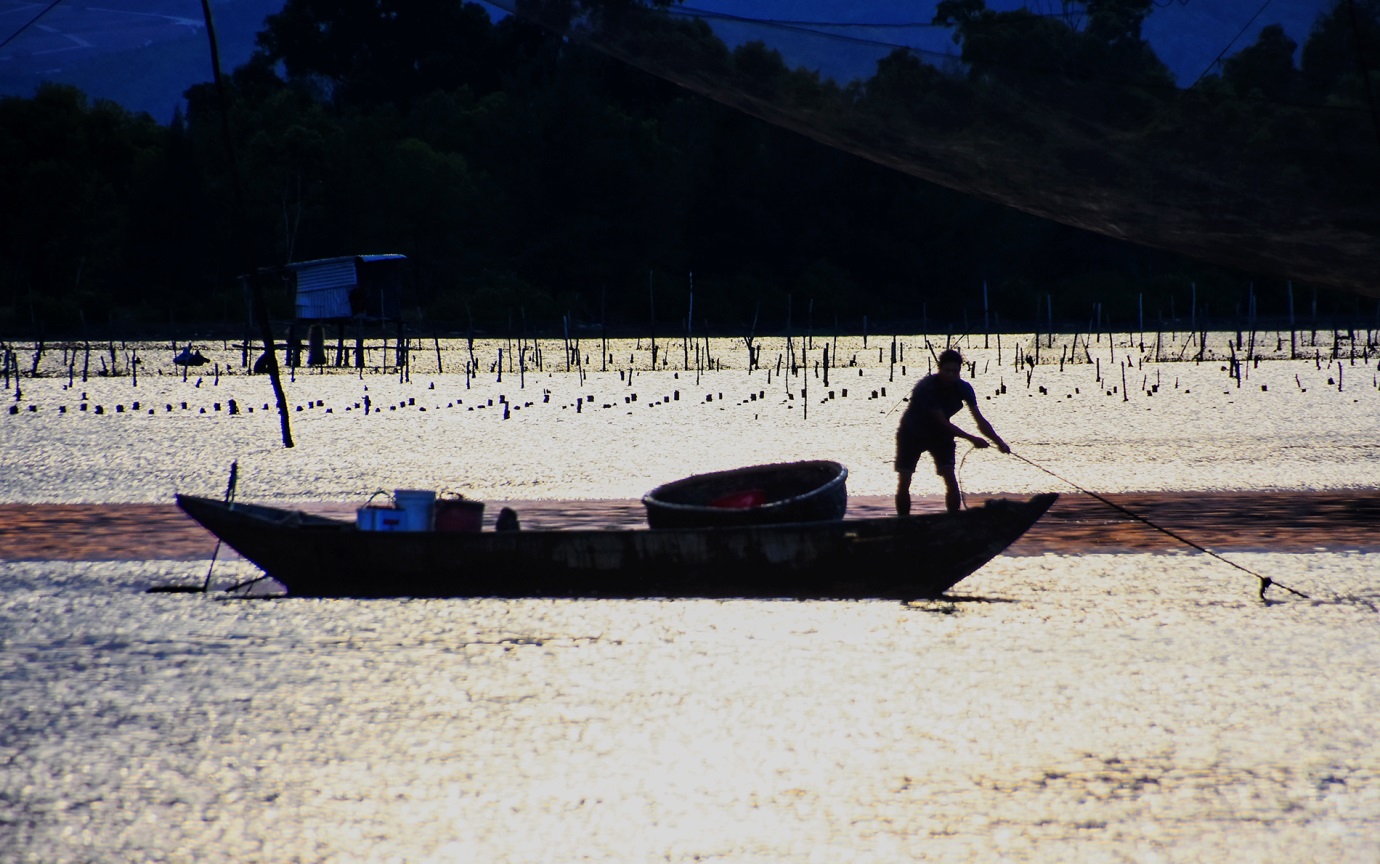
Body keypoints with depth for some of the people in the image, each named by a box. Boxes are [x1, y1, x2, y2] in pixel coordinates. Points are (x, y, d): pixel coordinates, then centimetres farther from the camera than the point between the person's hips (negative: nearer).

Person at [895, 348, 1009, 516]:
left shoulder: (963, 388, -17)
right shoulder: (927, 387, -32)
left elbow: (979, 419, -17)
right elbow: (943, 423, -33)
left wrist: (999, 441, -29)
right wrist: (972, 439, -38)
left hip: (939, 433, 3)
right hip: (912, 433, -3)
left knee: (951, 480, -14)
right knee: (904, 482, -8)